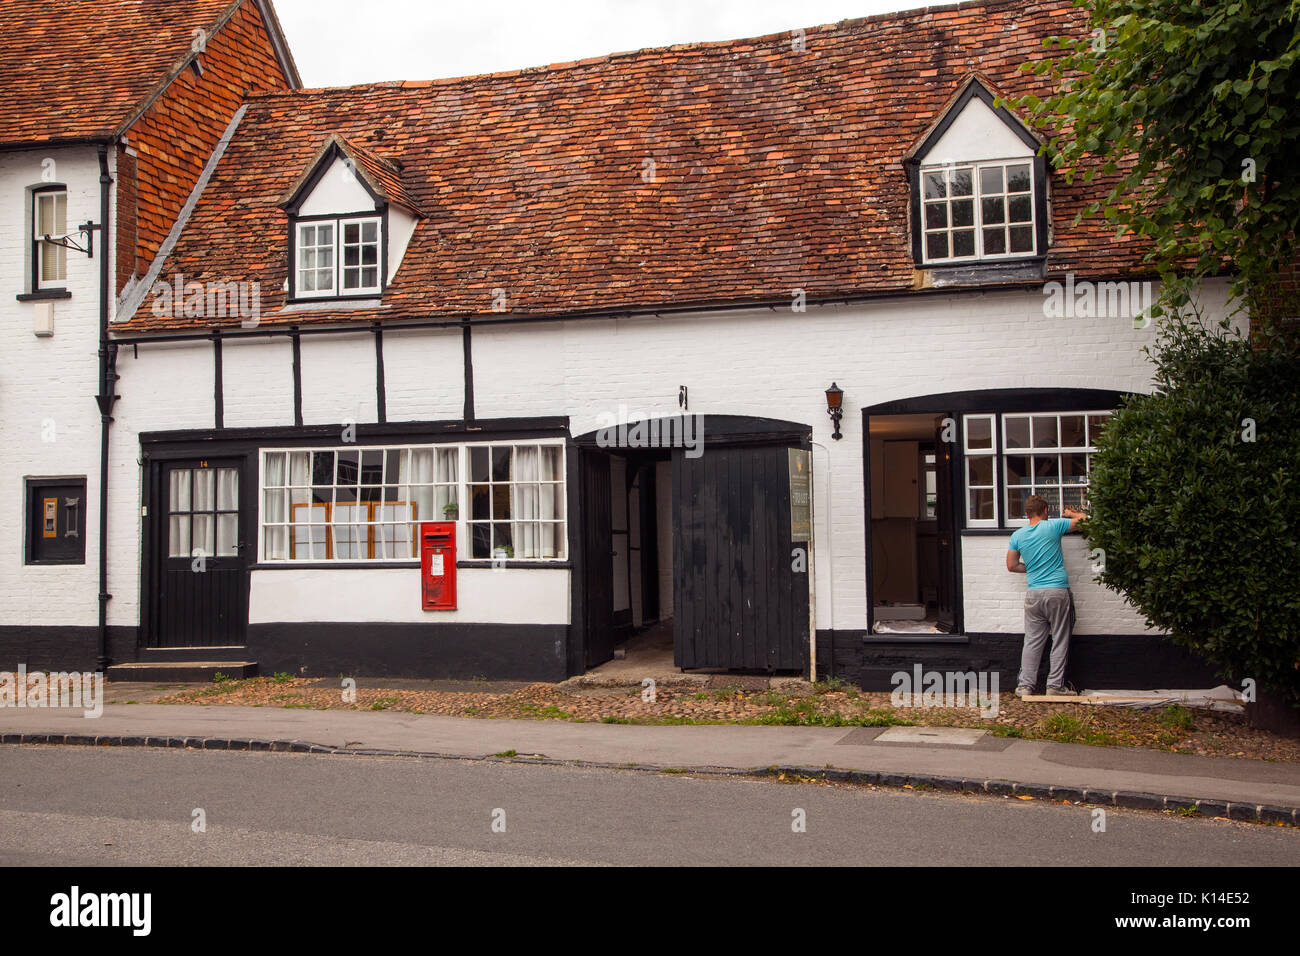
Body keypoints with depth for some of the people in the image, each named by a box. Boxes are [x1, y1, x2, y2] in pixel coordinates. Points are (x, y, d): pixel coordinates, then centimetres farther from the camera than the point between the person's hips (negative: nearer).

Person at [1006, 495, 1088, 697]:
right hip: (1058, 592, -3)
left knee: (1032, 641, 8)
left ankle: (1025, 685, 8)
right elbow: (1084, 520, 4)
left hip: (1034, 594, 3)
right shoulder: (1053, 526, -4)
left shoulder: (1017, 535, 6)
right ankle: (1055, 685, 8)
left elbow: (1012, 566, 10)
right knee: (1059, 641, 6)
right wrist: (1071, 513, 24)